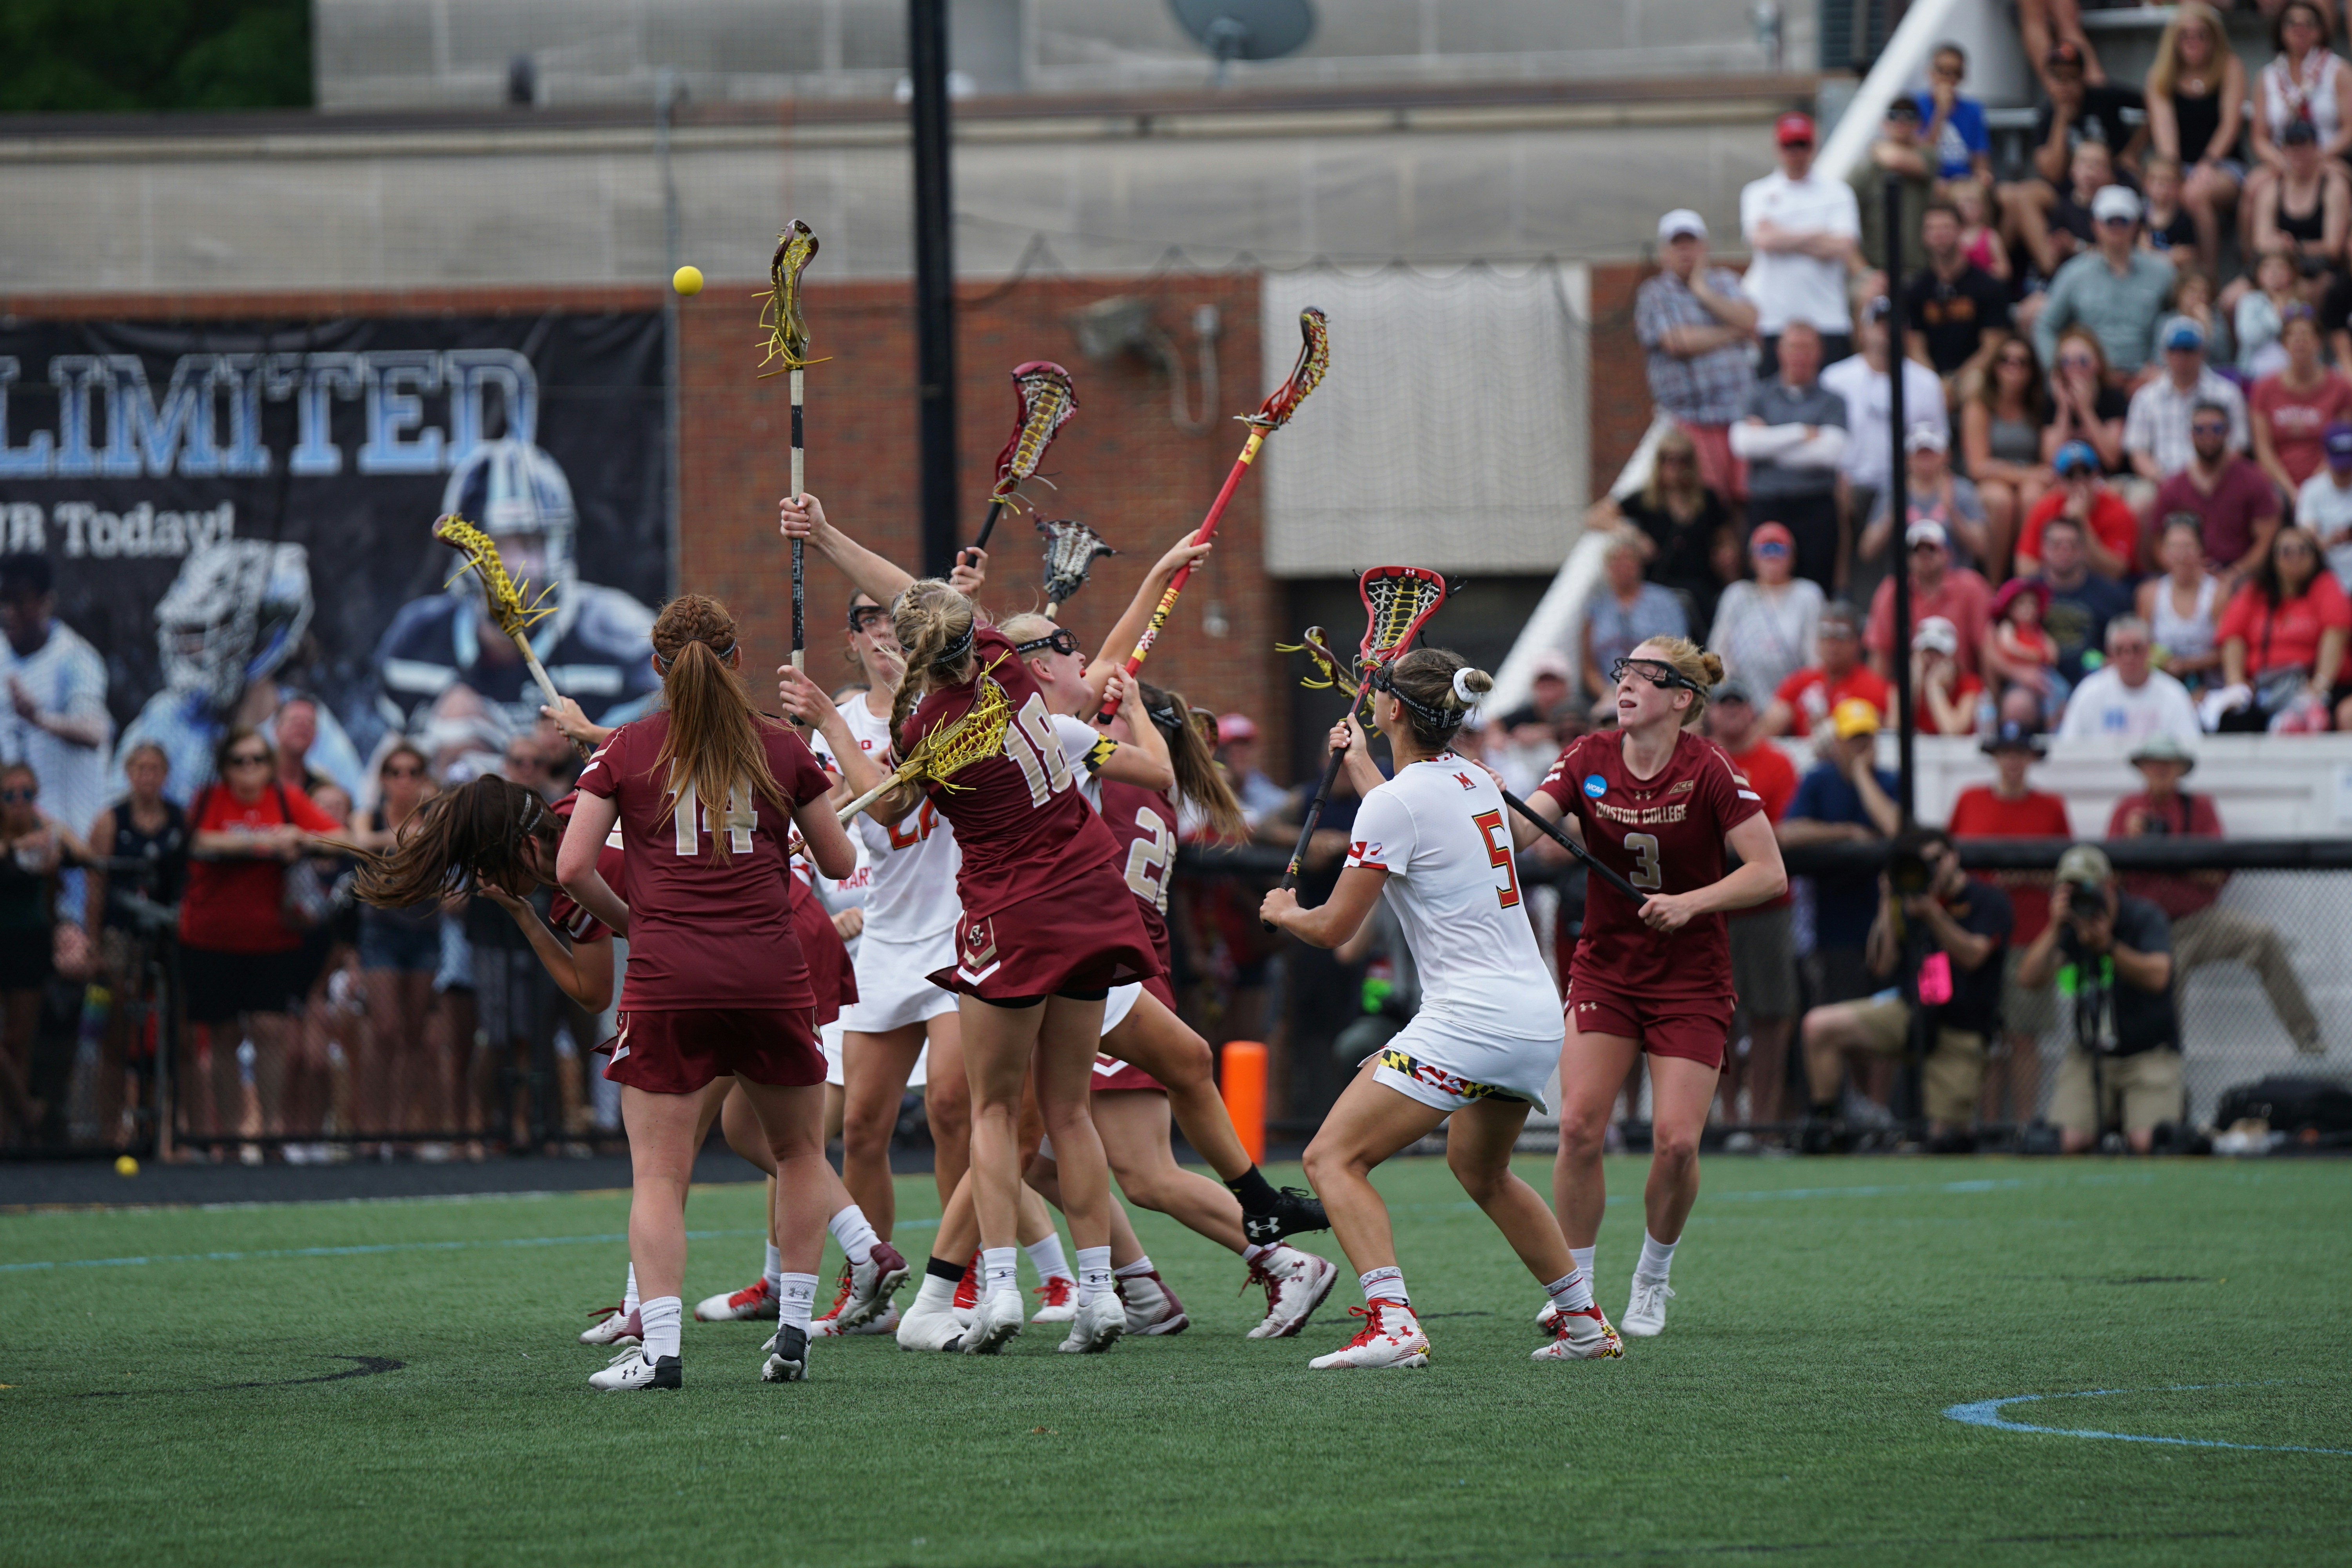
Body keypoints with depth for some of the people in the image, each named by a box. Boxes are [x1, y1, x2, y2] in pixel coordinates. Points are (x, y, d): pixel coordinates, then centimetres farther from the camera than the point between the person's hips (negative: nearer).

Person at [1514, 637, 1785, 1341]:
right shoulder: (1589, 760, -3)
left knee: (1675, 1142, -11)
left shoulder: (1710, 772, -14)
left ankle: (1653, 1282, 14)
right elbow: (1517, 829, -14)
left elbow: (1769, 873, -13)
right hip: (1604, 972, 3)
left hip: (1692, 984, -3)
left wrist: (1689, 903, -25)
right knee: (1579, 1126, -11)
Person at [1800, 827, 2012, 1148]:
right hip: (1908, 1011, 4)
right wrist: (1888, 909, -6)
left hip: (1960, 1033, -4)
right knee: (1820, 1025, -17)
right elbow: (1883, 966, 4)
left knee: (1944, 1139, -4)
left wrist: (1932, 915, -28)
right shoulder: (1909, 901, 10)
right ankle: (1823, 1119, -7)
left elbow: (1973, 956, -18)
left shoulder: (1988, 901, -3)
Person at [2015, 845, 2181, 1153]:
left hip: (2149, 1055, -3)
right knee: (2068, 1141, -19)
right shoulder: (2069, 928, 1)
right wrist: (2055, 929, -21)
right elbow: (2030, 978, -10)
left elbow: (2157, 977, -24)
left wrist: (2108, 946, -35)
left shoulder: (2145, 918, -8)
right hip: (2089, 1055, 3)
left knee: (2146, 1142, -22)